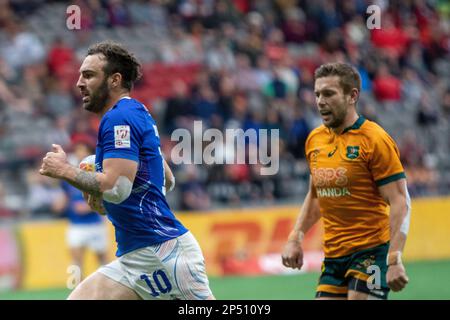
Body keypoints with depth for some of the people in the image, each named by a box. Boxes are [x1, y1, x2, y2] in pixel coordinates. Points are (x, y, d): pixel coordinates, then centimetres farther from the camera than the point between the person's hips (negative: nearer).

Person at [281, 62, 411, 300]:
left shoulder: (375, 140, -11)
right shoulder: (314, 140, 10)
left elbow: (400, 203, -14)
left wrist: (394, 260, -23)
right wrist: (295, 238, 11)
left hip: (372, 253, -7)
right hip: (333, 256, 7)